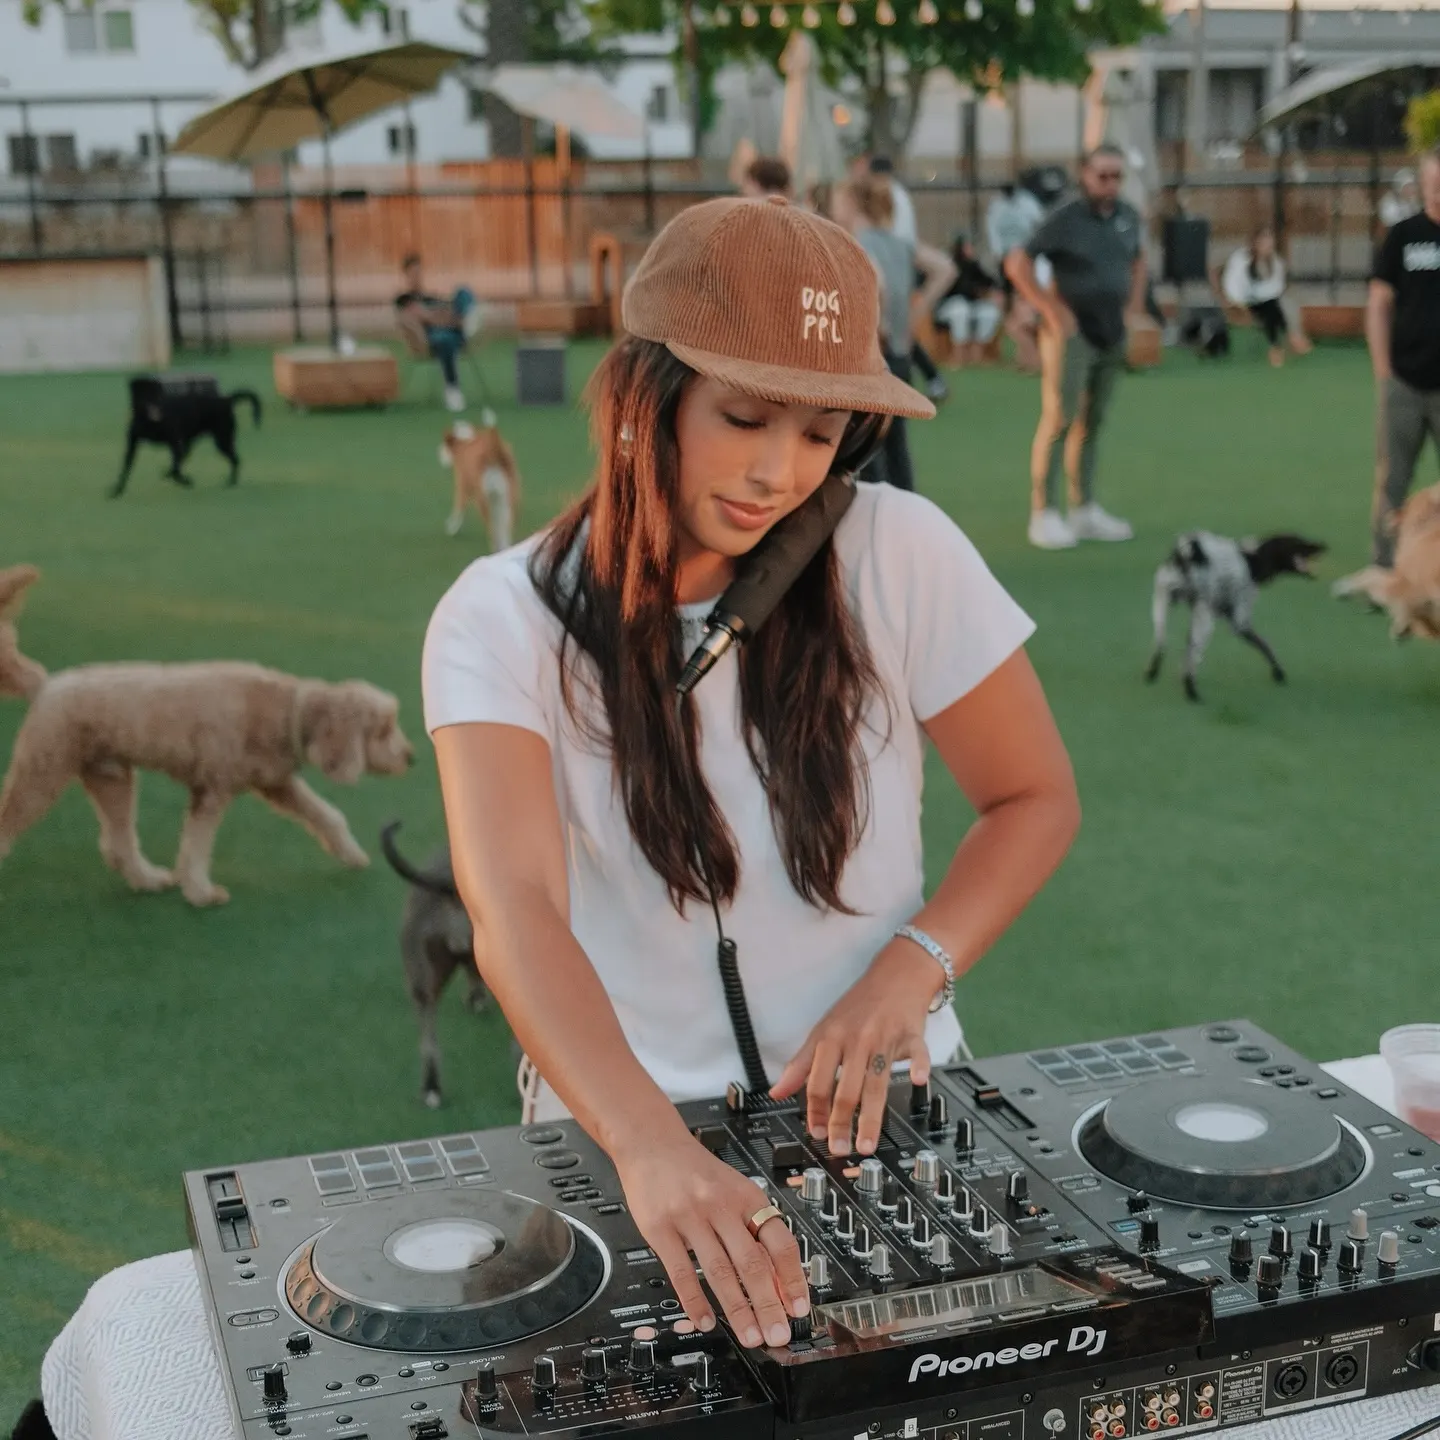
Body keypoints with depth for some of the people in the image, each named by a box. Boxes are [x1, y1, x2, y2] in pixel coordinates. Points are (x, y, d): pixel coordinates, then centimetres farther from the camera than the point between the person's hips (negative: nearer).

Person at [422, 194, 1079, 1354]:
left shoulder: (899, 553, -9)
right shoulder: (506, 618, -13)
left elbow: (1036, 799, 2)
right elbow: (514, 907, -27)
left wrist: (909, 969, -15)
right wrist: (655, 1154, -41)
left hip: (877, 1107, 1)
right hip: (625, 1135, -1)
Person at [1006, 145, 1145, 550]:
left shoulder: (1128, 216, 8)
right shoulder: (1065, 218, -11)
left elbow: (1138, 258, 27)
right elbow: (1017, 263, -14)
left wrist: (1135, 299, 12)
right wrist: (1049, 308, -15)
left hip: (1112, 333, 6)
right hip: (1072, 332, -6)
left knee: (1091, 423, 11)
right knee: (1059, 420, -8)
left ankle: (1085, 510, 18)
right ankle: (1044, 514, -5)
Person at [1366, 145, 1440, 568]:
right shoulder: (1403, 236, 2)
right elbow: (1379, 304, 4)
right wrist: (1382, 370, -2)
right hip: (1405, 384, 0)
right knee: (1391, 481, 7)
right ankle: (1384, 568, 17)